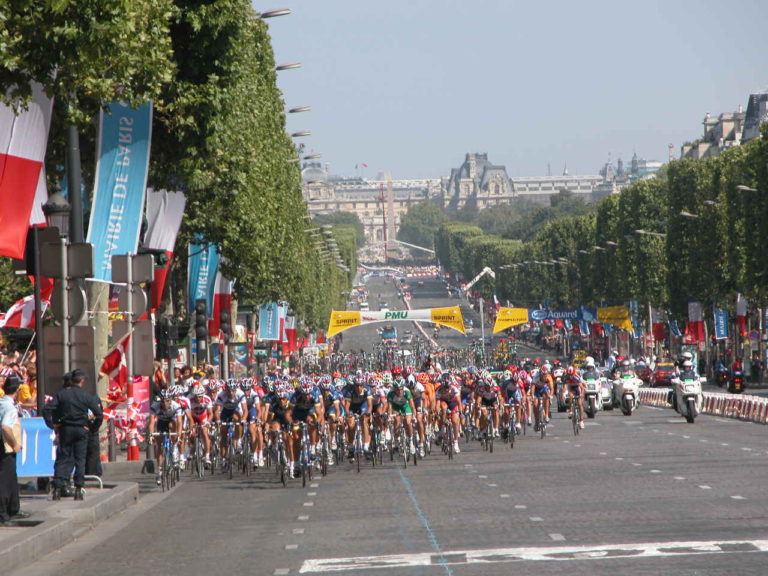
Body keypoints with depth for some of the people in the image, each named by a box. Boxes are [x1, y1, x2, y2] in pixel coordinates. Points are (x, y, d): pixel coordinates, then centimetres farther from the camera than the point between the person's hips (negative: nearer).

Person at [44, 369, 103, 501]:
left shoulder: (62, 394, -2)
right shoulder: (87, 396, -4)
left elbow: (47, 410, -8)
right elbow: (99, 414, -7)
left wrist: (52, 425, 0)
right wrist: (93, 427, 5)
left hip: (65, 429, 1)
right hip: (81, 430, -1)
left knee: (63, 459, 6)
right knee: (80, 459, 6)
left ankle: (57, 489, -1)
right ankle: (78, 489, 3)